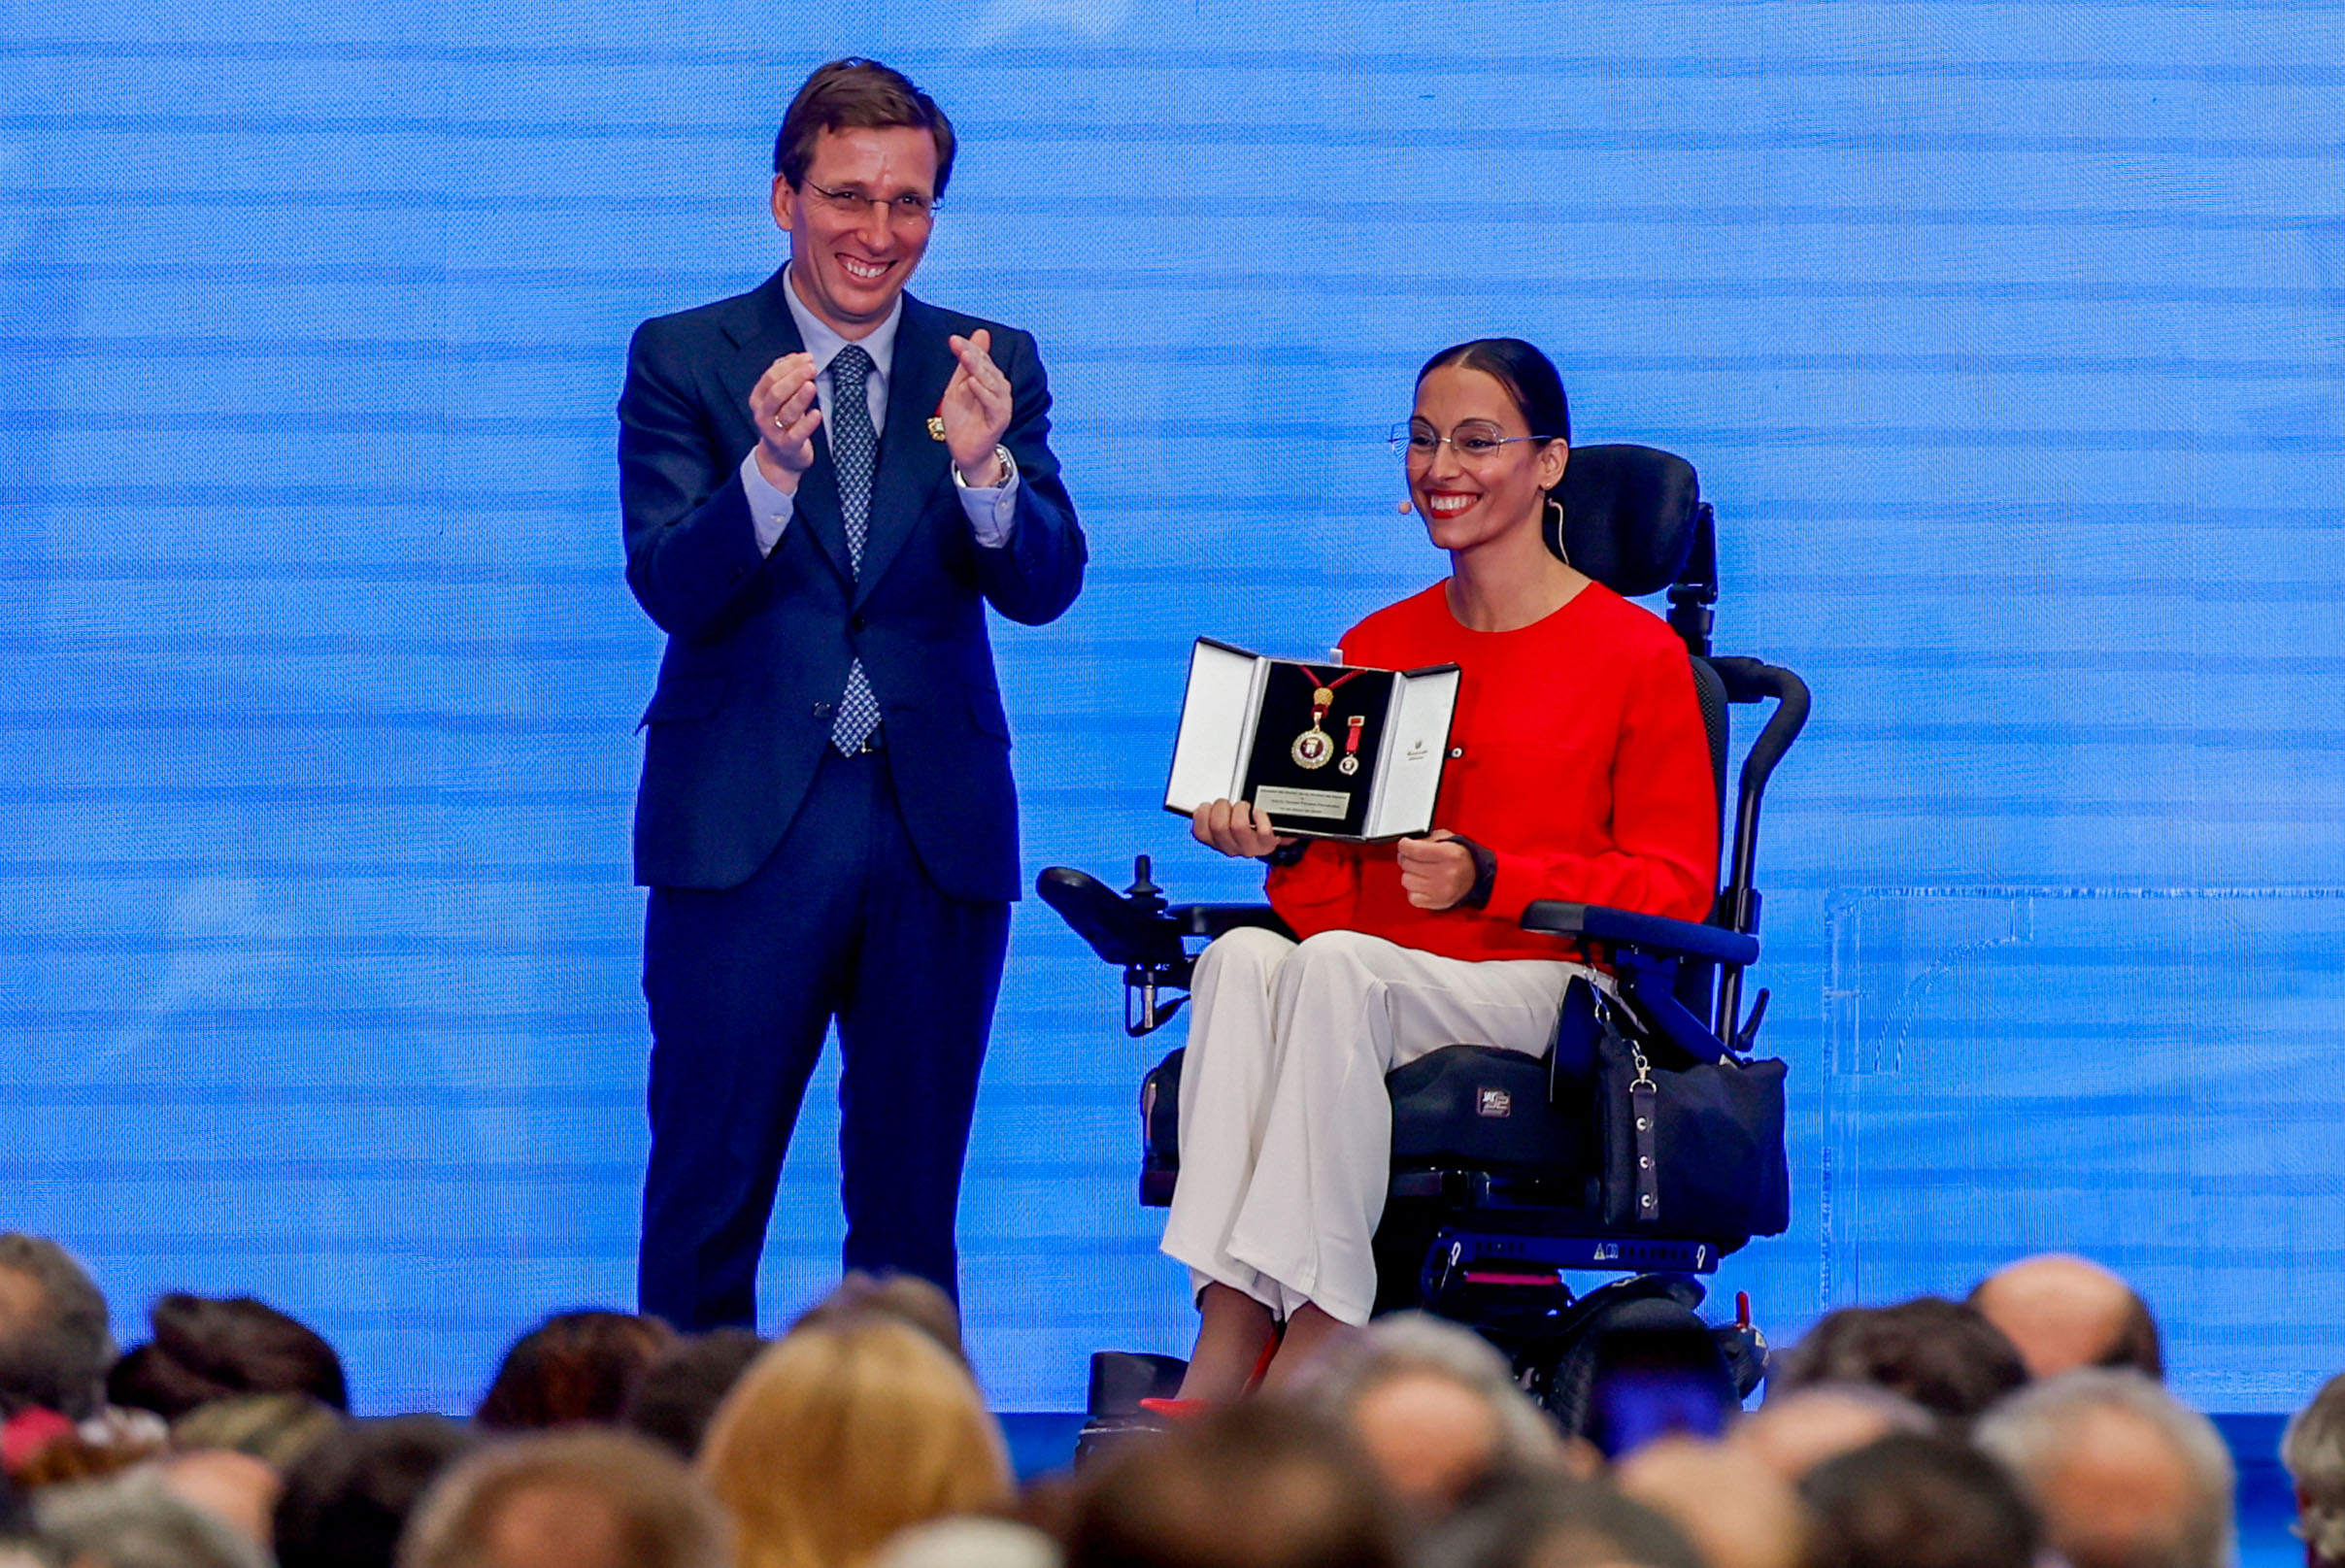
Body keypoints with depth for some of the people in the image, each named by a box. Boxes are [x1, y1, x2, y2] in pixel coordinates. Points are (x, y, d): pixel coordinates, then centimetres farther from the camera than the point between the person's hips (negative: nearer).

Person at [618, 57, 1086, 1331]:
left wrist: (982, 466, -25)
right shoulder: (683, 362, 1)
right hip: (747, 828, -2)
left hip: (939, 832, 2)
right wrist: (771, 467, -29)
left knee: (911, 1202, 7)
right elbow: (669, 588, -10)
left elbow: (1043, 587, -4)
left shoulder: (990, 367, 7)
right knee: (708, 1192, -2)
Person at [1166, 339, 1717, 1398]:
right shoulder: (1372, 649, 20)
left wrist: (1486, 878, -13)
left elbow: (1676, 885, 0)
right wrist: (1276, 837, -6)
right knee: (1243, 956, -31)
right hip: (1368, 987, 4)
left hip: (1541, 995, -4)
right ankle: (1221, 1353, -43)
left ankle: (1315, 1345, -42)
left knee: (1335, 965, -35)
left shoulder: (1635, 654, 5)